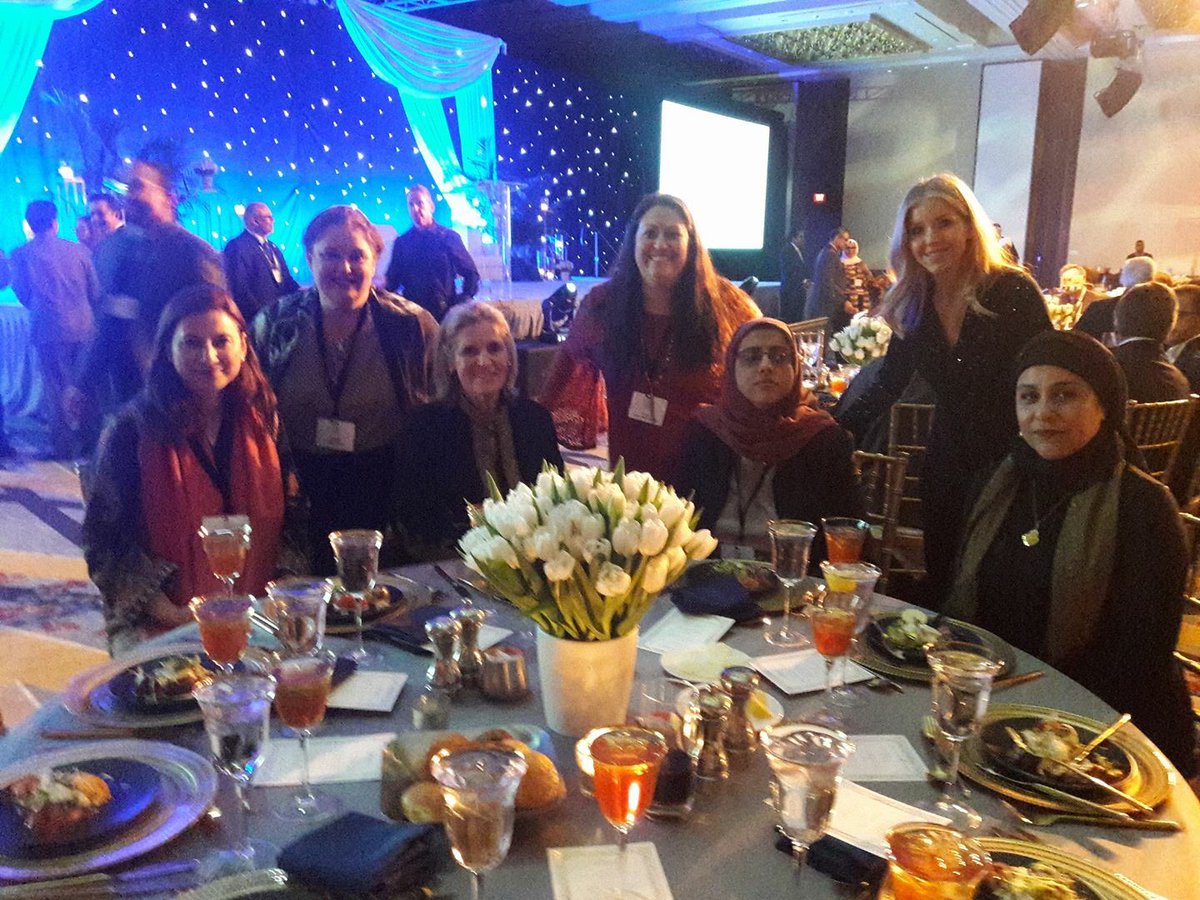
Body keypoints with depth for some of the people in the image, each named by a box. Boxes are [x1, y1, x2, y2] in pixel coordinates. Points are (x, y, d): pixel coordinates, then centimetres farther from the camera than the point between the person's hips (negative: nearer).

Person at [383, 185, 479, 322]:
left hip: (445, 312, -2)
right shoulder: (402, 242, 11)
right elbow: (392, 280, 13)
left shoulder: (448, 237, 4)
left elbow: (471, 273, 5)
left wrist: (462, 303, -6)